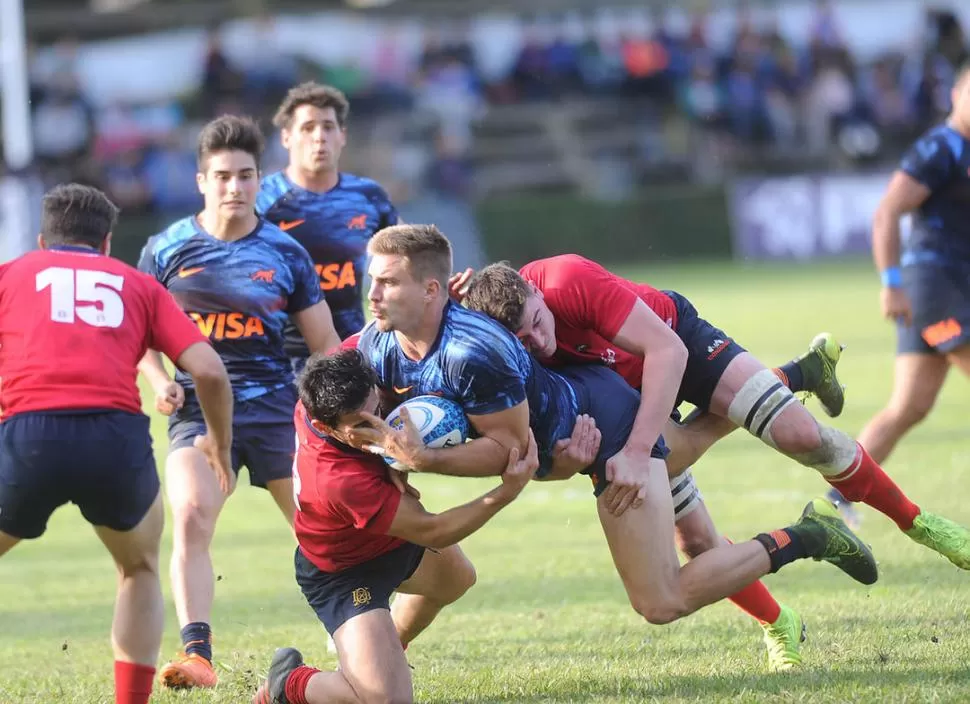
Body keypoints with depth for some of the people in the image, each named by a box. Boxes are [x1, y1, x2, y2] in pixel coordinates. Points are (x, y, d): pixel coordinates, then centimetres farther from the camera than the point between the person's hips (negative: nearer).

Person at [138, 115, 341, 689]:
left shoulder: (285, 253, 4)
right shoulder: (167, 250, 2)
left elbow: (325, 344, 10)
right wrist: (160, 381, -6)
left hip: (276, 406, 1)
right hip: (199, 408, -1)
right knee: (191, 517, -22)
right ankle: (197, 656, -25)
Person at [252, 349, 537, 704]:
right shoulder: (341, 482, -46)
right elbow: (433, 533, -35)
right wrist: (507, 492, -40)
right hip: (346, 576, -9)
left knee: (456, 577, 35)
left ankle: (381, 657, 54)